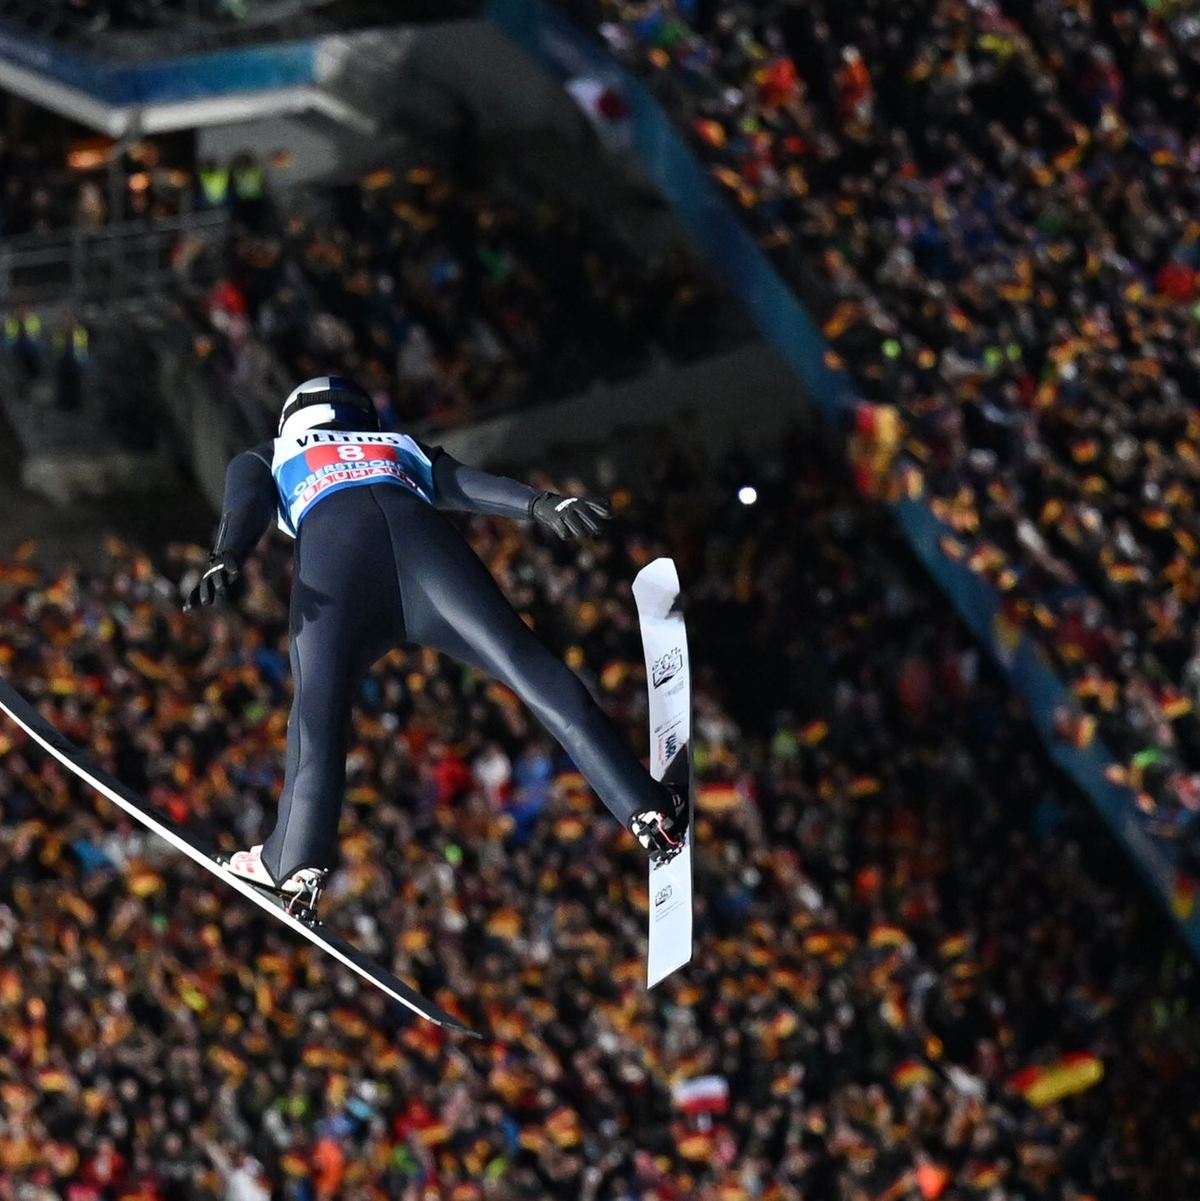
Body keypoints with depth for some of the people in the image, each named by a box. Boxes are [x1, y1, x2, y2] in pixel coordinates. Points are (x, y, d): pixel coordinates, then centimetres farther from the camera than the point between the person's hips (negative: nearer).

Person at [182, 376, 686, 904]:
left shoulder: (265, 460, 40)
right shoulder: (401, 448, 44)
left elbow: (245, 506, 18)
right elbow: (462, 483, 25)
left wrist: (224, 562, -1)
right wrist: (539, 503, 8)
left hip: (328, 538, -1)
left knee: (318, 705, -1)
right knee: (526, 663, -9)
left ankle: (296, 859, -16)